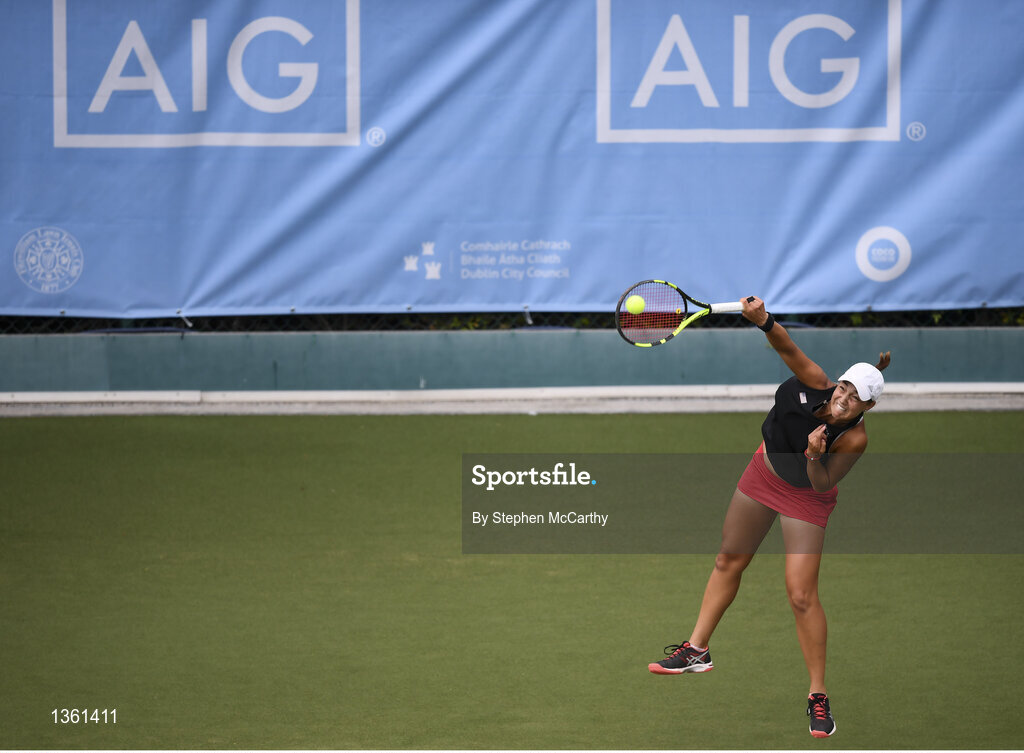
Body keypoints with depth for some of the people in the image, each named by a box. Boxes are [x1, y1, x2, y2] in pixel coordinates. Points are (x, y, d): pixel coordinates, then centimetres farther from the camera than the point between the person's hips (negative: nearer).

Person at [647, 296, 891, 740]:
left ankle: (818, 695, 1)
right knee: (728, 562, 18)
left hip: (805, 498, -4)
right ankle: (697, 650, 36)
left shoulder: (854, 439, -32)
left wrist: (815, 456, -44)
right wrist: (764, 321, -55)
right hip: (764, 471, 5)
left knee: (801, 595, -12)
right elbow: (787, 348, -36)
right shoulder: (816, 385, -27)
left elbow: (822, 486, -24)